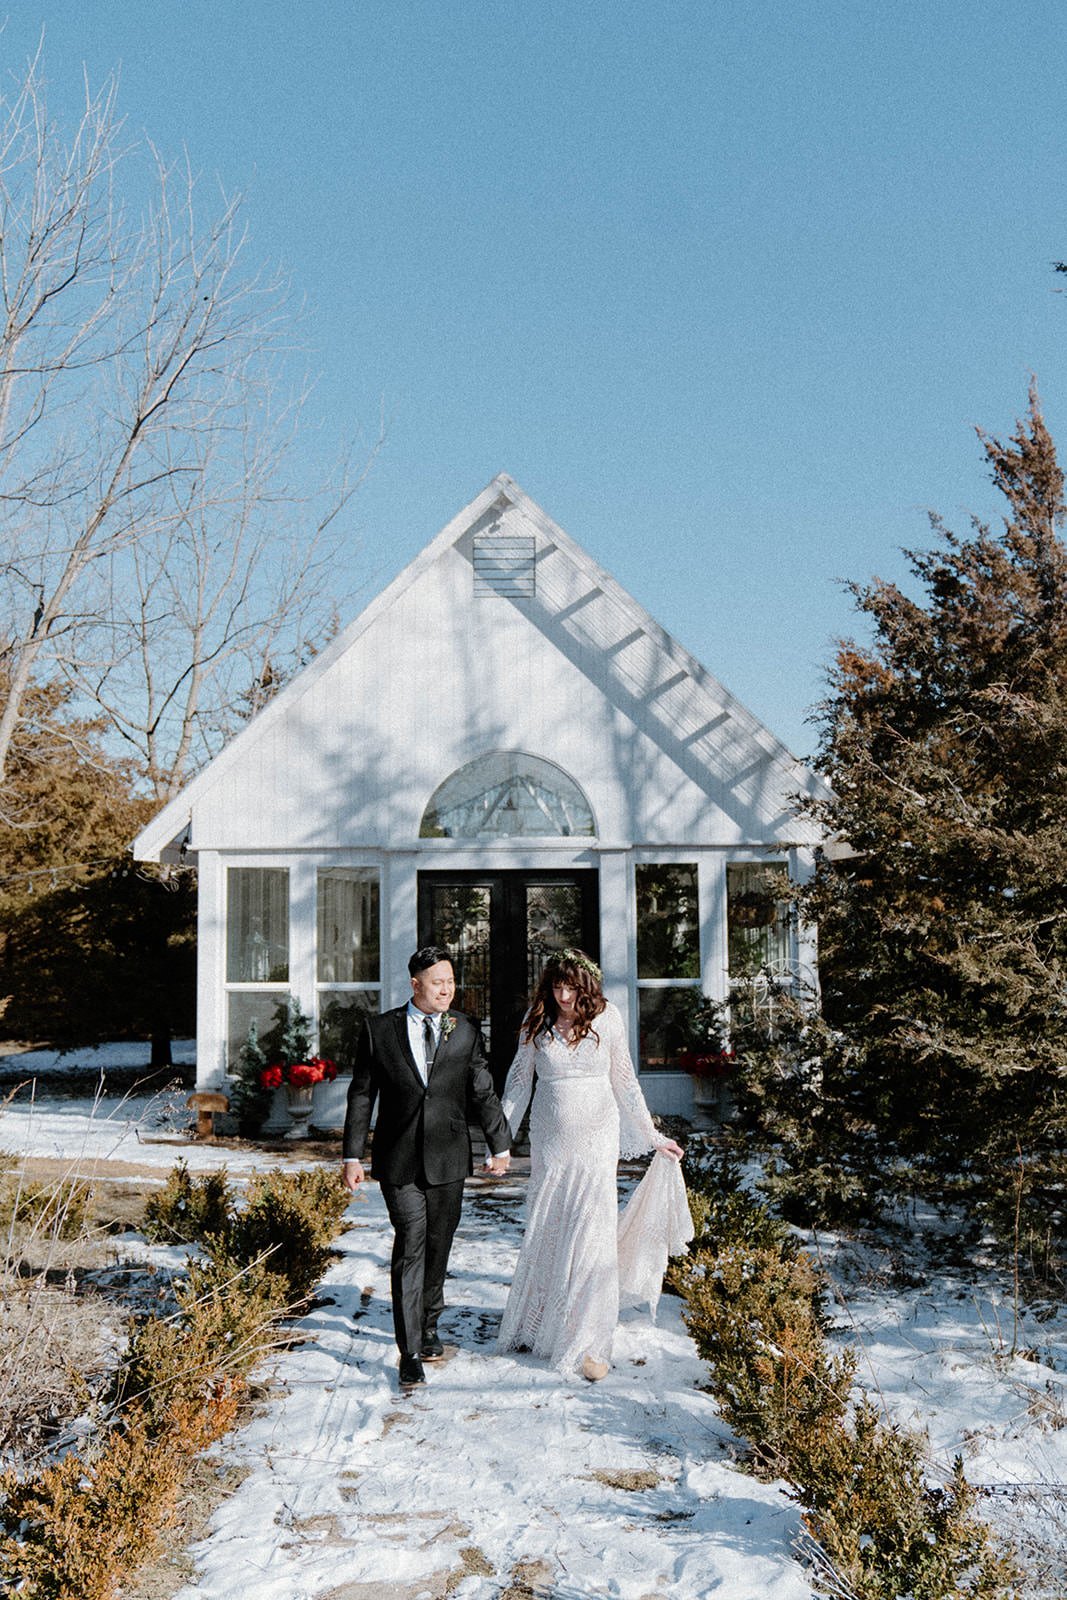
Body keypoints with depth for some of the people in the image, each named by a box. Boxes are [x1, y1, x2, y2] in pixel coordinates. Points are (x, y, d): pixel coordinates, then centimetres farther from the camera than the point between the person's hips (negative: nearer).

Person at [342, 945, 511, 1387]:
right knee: (410, 1247, -9)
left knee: (437, 1247, 12)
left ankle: (429, 1324, 34)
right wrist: (352, 1156, 0)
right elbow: (361, 1095, 2)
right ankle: (410, 1352, -3)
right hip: (399, 1161, -2)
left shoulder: (466, 1030, 2)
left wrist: (499, 1146, 13)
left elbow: (483, 1093, 9)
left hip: (448, 1159, 2)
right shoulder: (379, 1029, -2)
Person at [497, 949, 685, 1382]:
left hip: (596, 1139, -1)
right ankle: (535, 1326, 27)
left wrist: (653, 1137, 9)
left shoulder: (606, 1017, -4)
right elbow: (519, 1079, 7)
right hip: (549, 1140, 2)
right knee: (544, 1234, 8)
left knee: (592, 1233, -7)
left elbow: (624, 1082, 5)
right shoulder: (537, 1021, -2)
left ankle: (588, 1345, 1)